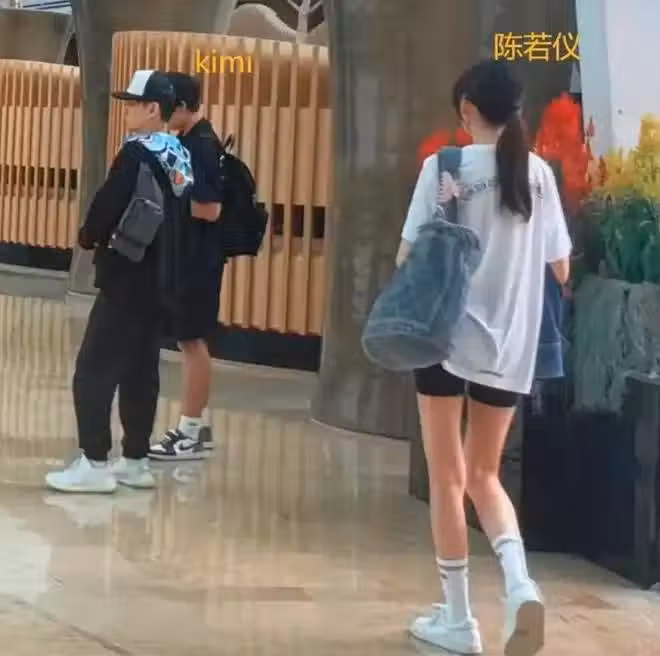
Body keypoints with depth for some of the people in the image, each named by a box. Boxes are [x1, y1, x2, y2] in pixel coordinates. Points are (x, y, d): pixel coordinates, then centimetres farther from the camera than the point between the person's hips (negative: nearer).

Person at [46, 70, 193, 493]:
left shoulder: (138, 153, -16)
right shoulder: (181, 157, 10)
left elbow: (108, 205, -18)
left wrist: (90, 237, 2)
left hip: (128, 279, -9)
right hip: (159, 280, 9)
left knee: (94, 370, -5)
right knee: (140, 371, 12)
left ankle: (95, 463, -7)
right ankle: (136, 461, 15)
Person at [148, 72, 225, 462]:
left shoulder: (202, 145, -18)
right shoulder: (188, 140, 11)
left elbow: (211, 209, -22)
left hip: (199, 257, -10)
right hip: (186, 254, 10)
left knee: (193, 341, -4)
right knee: (191, 340, 14)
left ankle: (192, 434, 2)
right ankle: (198, 426, 22)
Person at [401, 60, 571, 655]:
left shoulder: (445, 168, -8)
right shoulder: (538, 172, 4)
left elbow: (410, 259, -10)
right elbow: (561, 270, 8)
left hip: (449, 338, -3)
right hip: (511, 346, 4)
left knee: (448, 478, 9)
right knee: (485, 476, 17)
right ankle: (520, 583, -9)